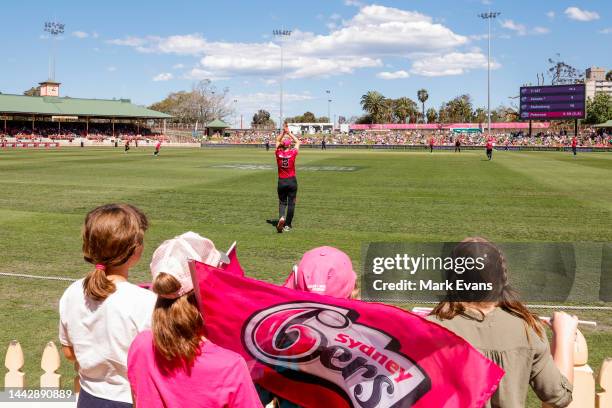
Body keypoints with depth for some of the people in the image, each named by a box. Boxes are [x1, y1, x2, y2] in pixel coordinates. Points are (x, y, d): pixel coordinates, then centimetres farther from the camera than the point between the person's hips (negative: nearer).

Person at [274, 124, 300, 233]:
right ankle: (287, 225, 8)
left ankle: (281, 217, -16)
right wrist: (289, 133, 8)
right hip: (292, 181, -2)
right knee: (291, 203, 7)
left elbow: (277, 141, 14)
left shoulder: (278, 153, -5)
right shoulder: (292, 153, -10)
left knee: (282, 202, 12)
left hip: (281, 181, 2)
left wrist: (283, 132, 9)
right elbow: (298, 142, 7)